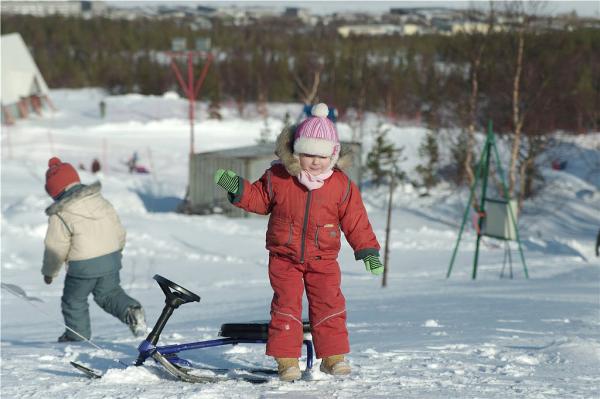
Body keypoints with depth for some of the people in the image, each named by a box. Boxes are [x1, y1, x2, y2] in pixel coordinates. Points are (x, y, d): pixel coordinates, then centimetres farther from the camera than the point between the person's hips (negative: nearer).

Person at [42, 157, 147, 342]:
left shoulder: (59, 215, -11)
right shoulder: (100, 201, 5)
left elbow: (55, 248, -6)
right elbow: (118, 228, 12)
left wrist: (49, 272, 10)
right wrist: (116, 250, 28)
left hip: (83, 266, -6)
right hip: (111, 258, 6)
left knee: (74, 300, 13)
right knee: (109, 293, 21)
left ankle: (77, 335, 22)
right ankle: (131, 310, -3)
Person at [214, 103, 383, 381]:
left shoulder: (342, 185, -5)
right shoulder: (278, 177, -6)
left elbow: (355, 221, 1)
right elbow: (259, 199, 9)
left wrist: (368, 251, -3)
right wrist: (237, 189, -7)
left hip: (323, 259, 1)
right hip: (284, 257, -1)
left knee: (329, 304, -2)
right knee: (286, 305, -5)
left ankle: (333, 355, 8)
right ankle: (286, 359, 1)